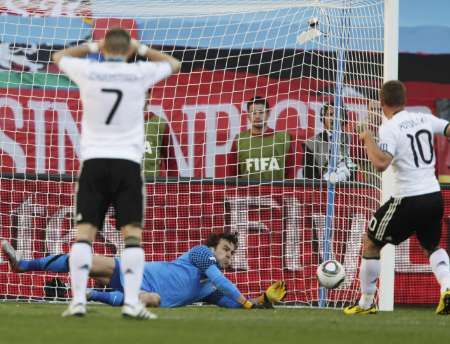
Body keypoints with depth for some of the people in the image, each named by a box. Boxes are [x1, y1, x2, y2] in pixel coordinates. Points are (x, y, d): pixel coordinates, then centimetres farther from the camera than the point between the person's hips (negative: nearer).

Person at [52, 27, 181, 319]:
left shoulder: (88, 72, 0)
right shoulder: (140, 74, 0)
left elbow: (59, 56, 24)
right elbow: (174, 65, 22)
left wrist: (92, 47, 30)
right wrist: (141, 49, 27)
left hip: (94, 161, 1)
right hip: (128, 161, -1)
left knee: (85, 231, 0)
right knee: (132, 234, -2)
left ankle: (78, 299, -9)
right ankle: (132, 302, -13)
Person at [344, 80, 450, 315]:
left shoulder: (389, 128, -10)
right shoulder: (424, 119, 6)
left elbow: (381, 163, -23)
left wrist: (368, 139, -10)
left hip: (408, 199, -6)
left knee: (370, 244, 12)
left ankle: (366, 303, 17)